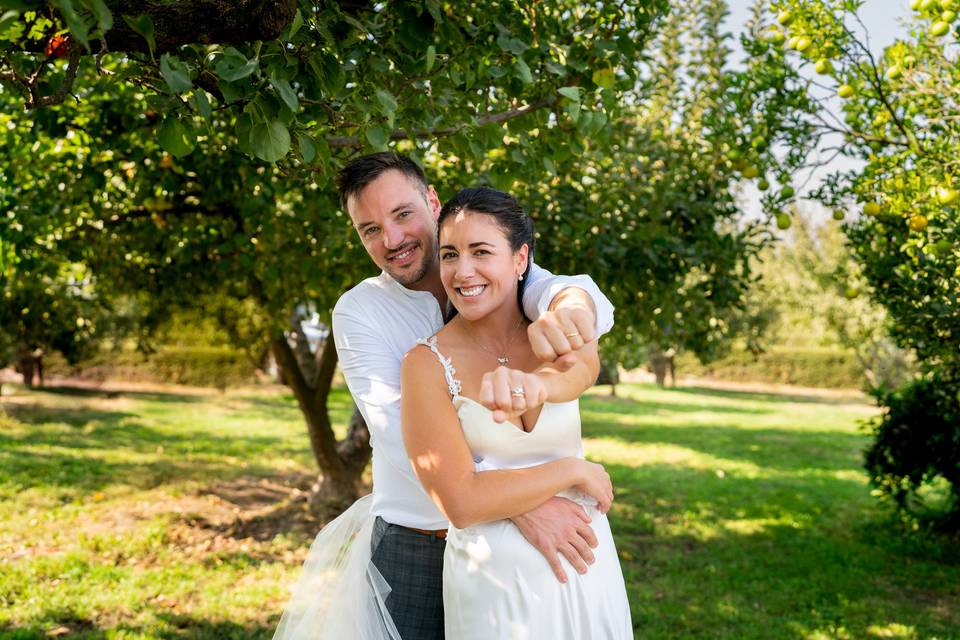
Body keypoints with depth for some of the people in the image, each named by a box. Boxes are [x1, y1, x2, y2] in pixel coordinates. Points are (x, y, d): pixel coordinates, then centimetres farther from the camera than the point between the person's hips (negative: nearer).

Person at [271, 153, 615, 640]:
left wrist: (568, 305, -49)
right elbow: (401, 432, -20)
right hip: (410, 549, -1)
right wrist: (518, 499, -32)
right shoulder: (358, 312, -7)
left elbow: (570, 294, -23)